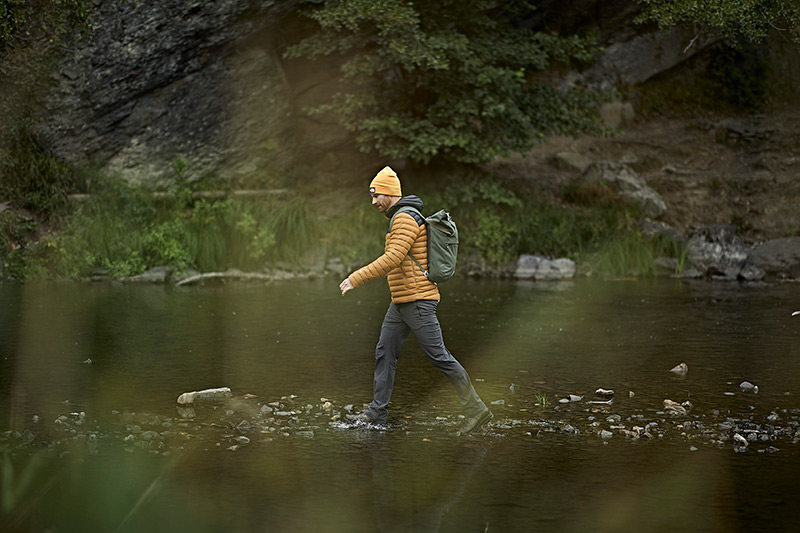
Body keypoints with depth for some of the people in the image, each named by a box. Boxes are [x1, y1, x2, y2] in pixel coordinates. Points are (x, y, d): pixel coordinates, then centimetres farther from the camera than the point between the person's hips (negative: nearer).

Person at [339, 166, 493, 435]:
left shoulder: (406, 218, -16)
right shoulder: (401, 217, 18)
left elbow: (392, 259, -25)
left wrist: (356, 278, -24)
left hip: (417, 301, -11)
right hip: (400, 303, 11)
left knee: (439, 356, -8)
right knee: (385, 353, 10)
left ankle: (476, 409, -4)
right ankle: (377, 412, 17)